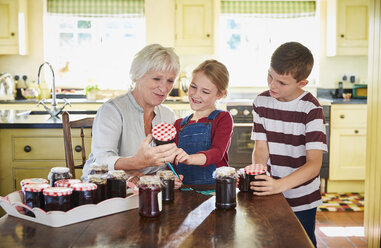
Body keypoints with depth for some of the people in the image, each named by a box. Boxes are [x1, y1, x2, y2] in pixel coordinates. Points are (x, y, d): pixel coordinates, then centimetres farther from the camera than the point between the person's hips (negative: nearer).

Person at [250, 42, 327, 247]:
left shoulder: (311, 109, -16)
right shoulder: (261, 102, -3)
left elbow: (314, 163, -21)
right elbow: (261, 149, -3)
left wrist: (279, 185, -35)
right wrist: (256, 176, -24)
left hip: (302, 200, -3)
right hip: (270, 195, 3)